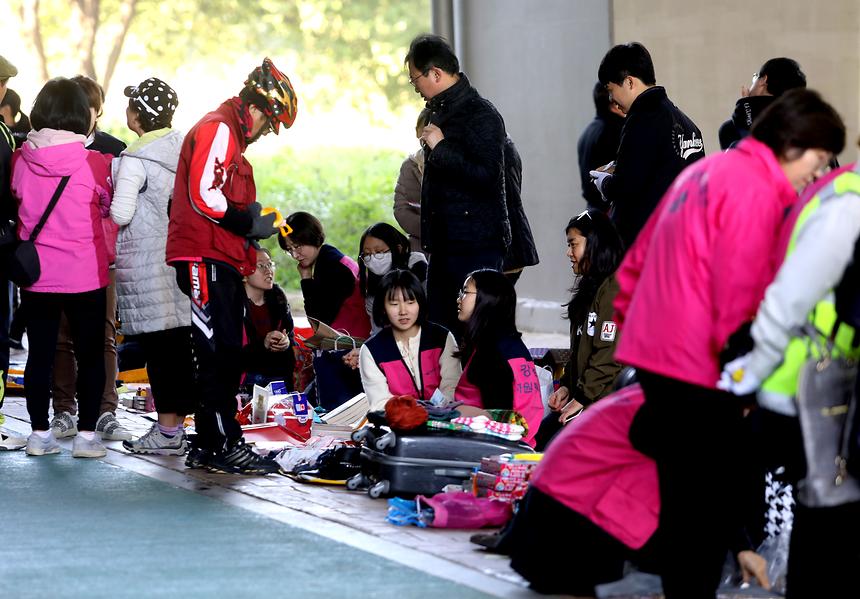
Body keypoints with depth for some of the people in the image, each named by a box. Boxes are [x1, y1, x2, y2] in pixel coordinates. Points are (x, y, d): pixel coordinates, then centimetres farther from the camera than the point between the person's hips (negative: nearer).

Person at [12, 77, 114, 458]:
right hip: (85, 276, -3)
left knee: (40, 354, 11)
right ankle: (86, 434, 7)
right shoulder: (93, 162, -13)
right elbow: (107, 206, 3)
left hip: (35, 275, 3)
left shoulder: (21, 160, -5)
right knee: (90, 355, 8)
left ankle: (39, 433, 15)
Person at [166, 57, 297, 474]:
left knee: (226, 354, 11)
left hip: (222, 263, 11)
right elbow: (203, 195, -21)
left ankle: (206, 447, 16)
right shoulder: (218, 129, -10)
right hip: (204, 259, -11)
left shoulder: (229, 136, 24)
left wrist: (254, 222, 15)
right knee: (218, 352, -11)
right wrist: (248, 223, -13)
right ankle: (225, 445, -10)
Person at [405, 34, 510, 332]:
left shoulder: (481, 115, -13)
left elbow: (487, 176, -23)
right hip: (445, 245, 9)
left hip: (476, 244, -9)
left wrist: (440, 148, -18)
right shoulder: (442, 111, 17)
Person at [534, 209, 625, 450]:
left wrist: (582, 399, -16)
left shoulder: (615, 290, -14)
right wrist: (566, 386, 11)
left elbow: (610, 355, -20)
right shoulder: (590, 288, 19)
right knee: (535, 441, 0)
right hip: (583, 397, 10)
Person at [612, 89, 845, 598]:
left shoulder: (706, 172, 16)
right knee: (712, 507, -4)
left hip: (655, 350, 10)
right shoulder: (754, 191, -15)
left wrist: (628, 315, 28)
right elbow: (737, 297, -20)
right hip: (698, 366, -10)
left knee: (686, 501, 18)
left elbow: (641, 258, 22)